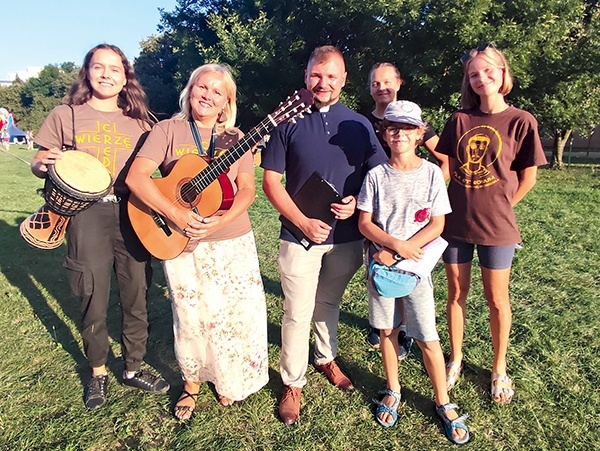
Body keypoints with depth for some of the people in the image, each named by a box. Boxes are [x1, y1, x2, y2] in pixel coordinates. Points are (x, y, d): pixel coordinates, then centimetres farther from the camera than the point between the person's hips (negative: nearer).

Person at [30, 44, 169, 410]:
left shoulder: (139, 120, 10)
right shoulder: (66, 115, 6)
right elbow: (39, 163, 9)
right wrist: (43, 164, -13)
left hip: (133, 214, 1)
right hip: (87, 214, -1)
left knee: (136, 298, 6)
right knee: (94, 301, 7)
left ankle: (134, 368, 27)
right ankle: (98, 373, 30)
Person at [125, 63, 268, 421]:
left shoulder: (235, 138, 7)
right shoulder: (168, 130, 0)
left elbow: (247, 190, -1)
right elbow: (136, 177, -12)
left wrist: (223, 219, -19)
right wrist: (176, 214, -23)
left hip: (232, 241, 2)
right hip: (181, 244, -1)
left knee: (236, 313, 6)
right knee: (192, 316, 9)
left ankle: (229, 381, 32)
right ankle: (192, 382, 35)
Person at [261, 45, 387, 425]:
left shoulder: (359, 125, 5)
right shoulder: (289, 122, -2)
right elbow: (272, 181, -5)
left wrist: (357, 202, -13)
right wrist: (303, 222, -15)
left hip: (347, 235, 3)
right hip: (301, 234, -2)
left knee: (329, 304, 20)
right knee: (298, 312, 3)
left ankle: (326, 358, 42)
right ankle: (293, 383, 21)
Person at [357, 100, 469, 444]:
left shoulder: (432, 173, -4)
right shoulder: (376, 175, -1)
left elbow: (437, 224, -5)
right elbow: (364, 223, -2)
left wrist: (397, 254, -14)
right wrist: (396, 244, -18)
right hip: (381, 263, 2)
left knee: (427, 336, 2)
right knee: (388, 330, 13)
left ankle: (444, 403, 22)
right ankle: (393, 391, 33)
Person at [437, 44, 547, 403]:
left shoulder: (521, 121, -5)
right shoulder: (460, 120, 3)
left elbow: (528, 176, 0)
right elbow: (447, 167, 8)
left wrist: (499, 208, 2)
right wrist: (460, 203, 2)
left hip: (495, 226, -2)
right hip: (456, 222, 3)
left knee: (497, 299, 9)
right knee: (457, 294, 12)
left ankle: (500, 369, 28)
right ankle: (456, 360, 30)